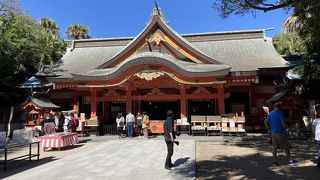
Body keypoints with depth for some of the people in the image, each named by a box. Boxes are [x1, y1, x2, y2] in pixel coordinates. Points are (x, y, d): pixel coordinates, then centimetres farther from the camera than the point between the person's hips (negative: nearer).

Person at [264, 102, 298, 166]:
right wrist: (285, 130, -12)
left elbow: (266, 121, 10)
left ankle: (275, 160, 8)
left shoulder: (270, 114, 8)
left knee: (274, 147, 8)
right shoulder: (280, 113, -11)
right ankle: (290, 161, 13)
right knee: (286, 147, 4)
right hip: (280, 132, -6)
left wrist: (269, 128, 14)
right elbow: (283, 122, -21)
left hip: (273, 133, 6)